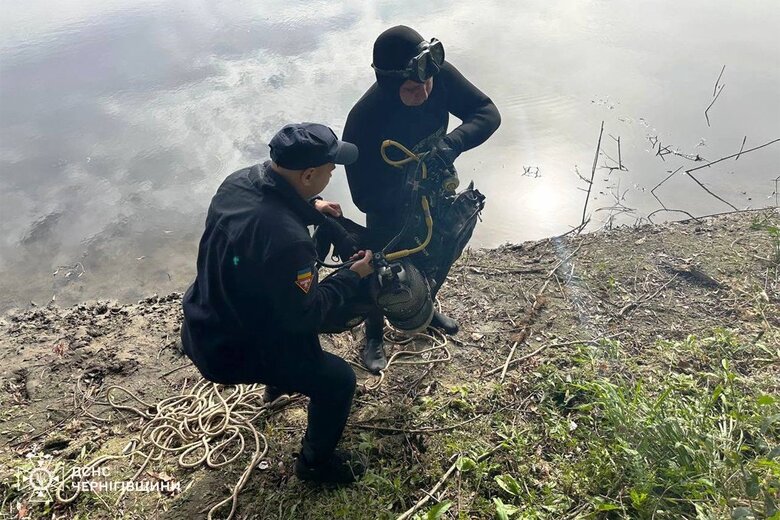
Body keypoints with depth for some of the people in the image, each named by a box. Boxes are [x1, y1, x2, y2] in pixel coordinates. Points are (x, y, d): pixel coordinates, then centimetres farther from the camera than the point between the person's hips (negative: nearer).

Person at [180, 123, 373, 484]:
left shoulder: (240, 180, -12)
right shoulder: (287, 241, -39)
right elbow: (306, 315, -25)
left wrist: (312, 208, 3)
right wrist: (353, 276, -14)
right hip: (230, 352, -9)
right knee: (338, 380, 2)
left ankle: (278, 382, 56)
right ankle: (316, 462, 28)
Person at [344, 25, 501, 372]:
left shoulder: (441, 76, -28)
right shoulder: (364, 119, -38)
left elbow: (488, 113, -20)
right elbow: (365, 197, -32)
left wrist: (452, 143, -39)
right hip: (389, 203, -5)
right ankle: (374, 335, 38)